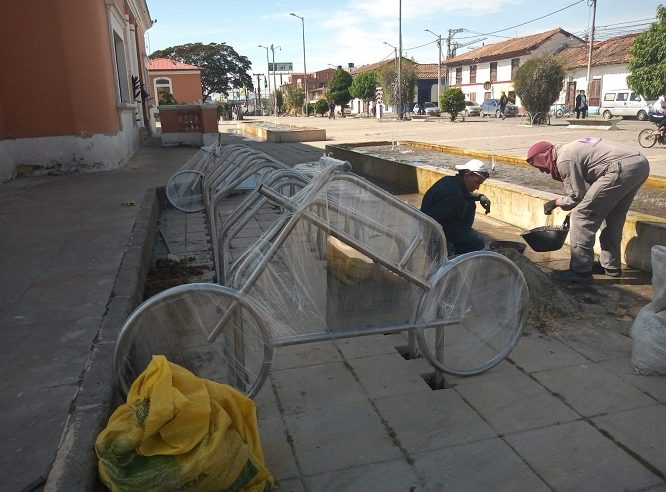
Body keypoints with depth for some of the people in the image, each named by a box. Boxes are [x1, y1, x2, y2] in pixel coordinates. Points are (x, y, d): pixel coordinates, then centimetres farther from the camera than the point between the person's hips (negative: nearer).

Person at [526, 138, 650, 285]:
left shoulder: (564, 160, -7)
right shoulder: (570, 149, 23)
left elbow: (576, 196, -4)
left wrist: (555, 203, 12)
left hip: (622, 168, -11)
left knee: (583, 215, -5)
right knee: (613, 219, 24)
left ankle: (580, 272, -2)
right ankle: (611, 265, 36)